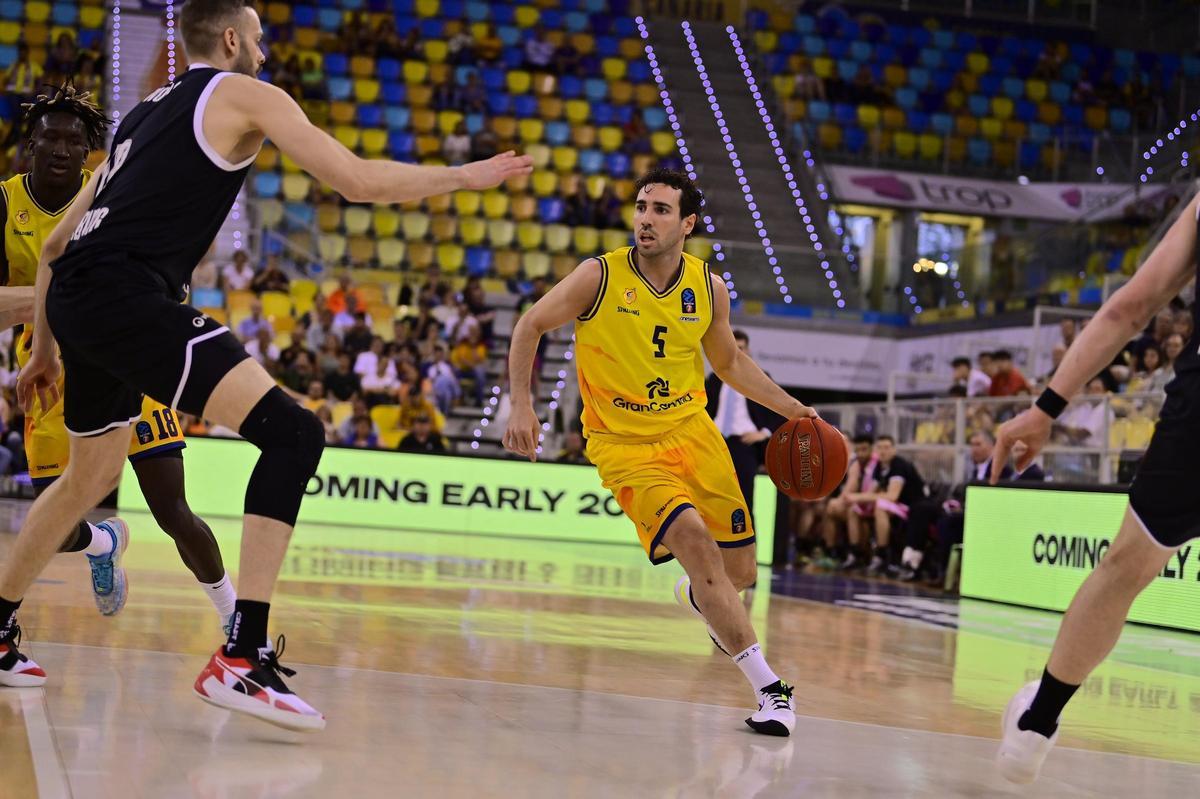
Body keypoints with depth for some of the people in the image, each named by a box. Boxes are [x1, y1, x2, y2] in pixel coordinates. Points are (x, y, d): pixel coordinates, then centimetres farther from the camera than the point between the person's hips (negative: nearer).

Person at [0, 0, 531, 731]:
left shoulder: (145, 114, 28)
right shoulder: (246, 95, 6)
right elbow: (359, 181, -2)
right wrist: (466, 176, 11)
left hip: (72, 295, 9)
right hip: (128, 294, -9)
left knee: (91, 476, 29)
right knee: (293, 432, -13)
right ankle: (242, 659, -21)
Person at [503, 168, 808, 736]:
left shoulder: (709, 288, -1)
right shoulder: (600, 277, -12)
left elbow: (729, 361, 15)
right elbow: (531, 326, -2)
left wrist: (789, 407, 6)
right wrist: (520, 405, -11)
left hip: (692, 431, 4)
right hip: (624, 443, -4)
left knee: (740, 571, 6)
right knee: (694, 541, -26)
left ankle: (695, 596, 47)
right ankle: (769, 688, -20)